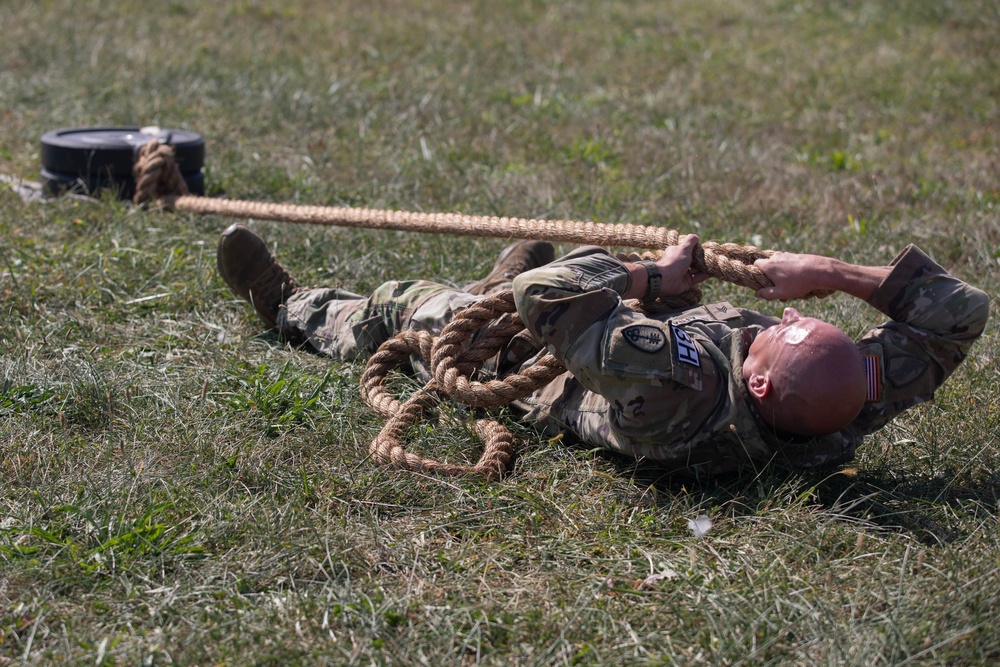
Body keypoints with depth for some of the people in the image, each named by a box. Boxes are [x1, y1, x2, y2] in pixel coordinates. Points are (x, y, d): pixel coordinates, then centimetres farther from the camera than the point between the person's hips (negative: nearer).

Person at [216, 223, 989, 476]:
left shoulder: (676, 385, -53)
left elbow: (549, 295, -49)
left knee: (401, 307, 17)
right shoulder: (845, 418, -38)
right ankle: (499, 290, 64)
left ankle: (290, 305, 48)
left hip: (542, 383, -5)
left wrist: (651, 274, -33)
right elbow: (961, 311, -29)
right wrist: (834, 274, -32)